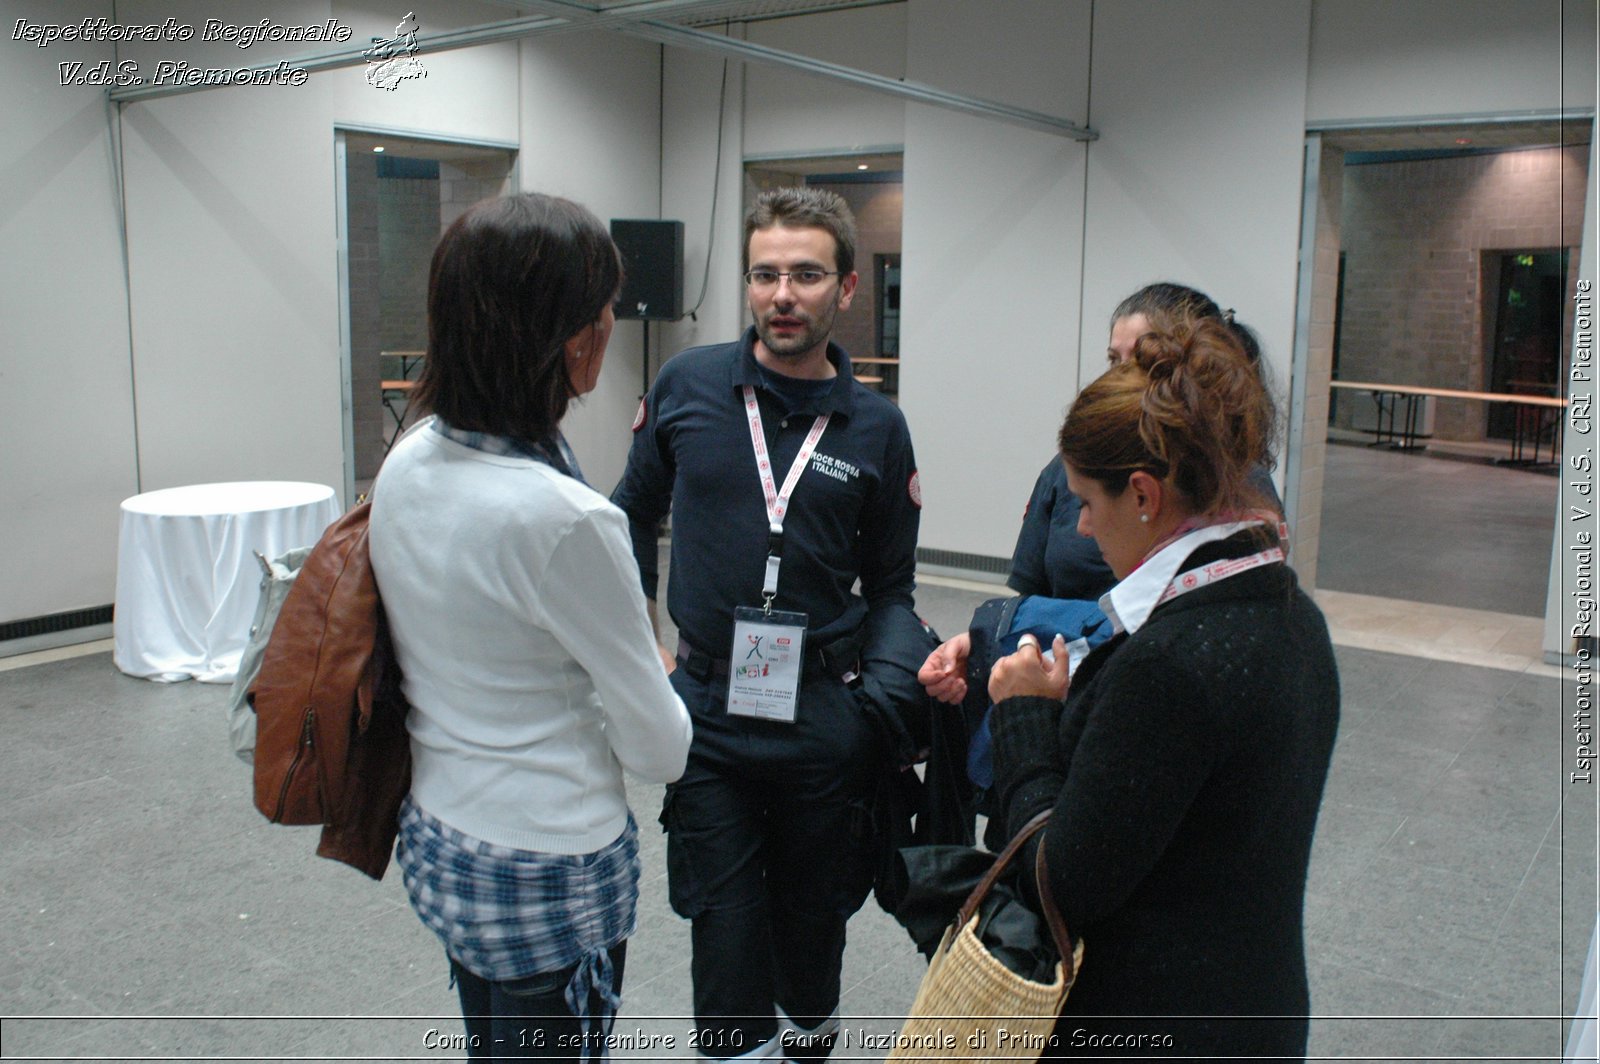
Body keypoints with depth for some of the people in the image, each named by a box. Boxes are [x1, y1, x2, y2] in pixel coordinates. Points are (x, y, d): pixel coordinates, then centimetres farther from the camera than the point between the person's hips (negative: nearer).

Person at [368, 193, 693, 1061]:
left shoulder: (406, 463, -5)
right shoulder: (564, 520, -29)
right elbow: (659, 745, -17)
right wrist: (656, 681, 5)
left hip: (437, 837, 8)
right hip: (547, 872, -7)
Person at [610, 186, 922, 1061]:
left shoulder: (877, 428, -2)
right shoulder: (687, 385, -3)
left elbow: (888, 588, 7)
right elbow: (634, 515, 10)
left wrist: (914, 672, -11)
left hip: (826, 717, 1)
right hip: (708, 706, -1)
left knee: (814, 918, 18)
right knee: (726, 930, 3)